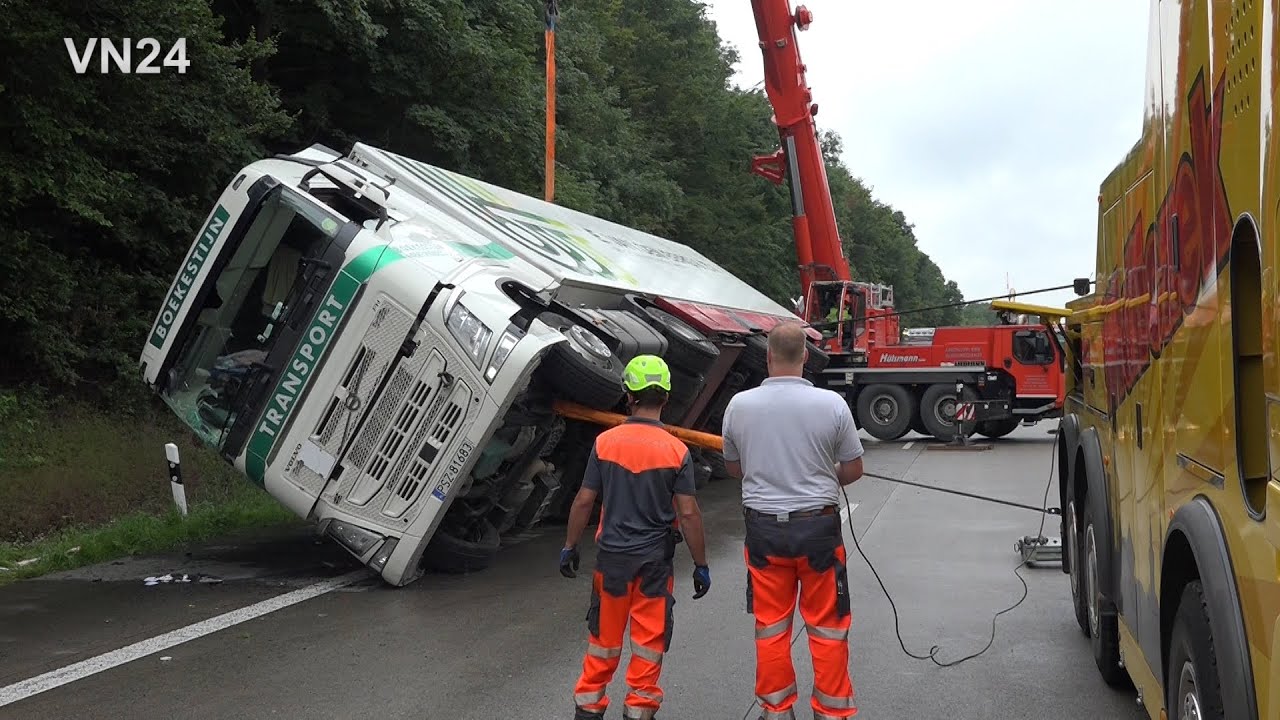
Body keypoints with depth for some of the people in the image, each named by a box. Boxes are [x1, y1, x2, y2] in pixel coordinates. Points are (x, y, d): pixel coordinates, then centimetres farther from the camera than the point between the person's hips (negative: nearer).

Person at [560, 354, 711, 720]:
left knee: (604, 635, 16)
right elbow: (689, 514, -10)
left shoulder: (605, 442, -6)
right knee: (649, 639, 10)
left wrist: (570, 547, 9)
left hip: (612, 555, 2)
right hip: (655, 559, -2)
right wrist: (701, 565, -2)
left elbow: (584, 501, -3)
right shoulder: (676, 451, -10)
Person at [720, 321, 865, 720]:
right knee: (826, 627, 11)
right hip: (818, 525, -1)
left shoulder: (740, 404, -7)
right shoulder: (832, 404, -12)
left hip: (764, 526, 1)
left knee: (771, 625, 13)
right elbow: (853, 470, -1)